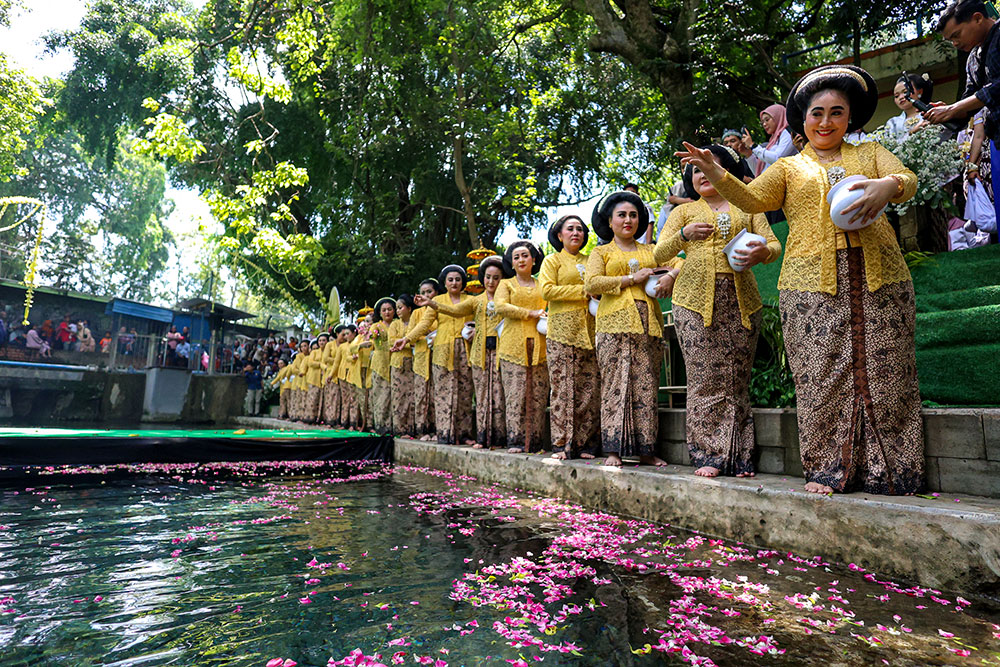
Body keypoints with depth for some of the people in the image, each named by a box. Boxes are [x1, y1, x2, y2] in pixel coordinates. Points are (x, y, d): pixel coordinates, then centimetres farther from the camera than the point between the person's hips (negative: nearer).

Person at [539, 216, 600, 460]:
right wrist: (583, 291, -7)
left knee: (590, 386, -1)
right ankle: (562, 443, -1)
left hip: (589, 330, 4)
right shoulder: (552, 260, 11)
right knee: (564, 386, -7)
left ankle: (584, 442, 7)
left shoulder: (590, 261, 23)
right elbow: (547, 290, -4)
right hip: (562, 329, -4)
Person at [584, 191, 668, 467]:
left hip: (647, 324, 3)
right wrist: (632, 279, -6)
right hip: (615, 323, -3)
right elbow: (591, 283, -3)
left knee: (646, 384, -1)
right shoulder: (601, 252, 14)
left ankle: (645, 449, 5)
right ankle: (614, 449, -4)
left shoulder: (651, 251, 23)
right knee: (616, 383, -8)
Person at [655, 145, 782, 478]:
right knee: (705, 379, -7)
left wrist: (763, 252, -13)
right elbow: (659, 255, 7)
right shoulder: (684, 211, 19)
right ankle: (708, 454, 0)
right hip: (695, 299, -1)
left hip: (740, 300, 1)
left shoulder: (747, 208, 21)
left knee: (737, 379, -1)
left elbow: (774, 244, 11)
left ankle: (738, 457, 6)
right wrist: (684, 234, -13)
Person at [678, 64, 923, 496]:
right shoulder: (789, 167, 19)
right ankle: (830, 468, 5)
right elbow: (753, 200, 1)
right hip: (811, 282, -1)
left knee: (883, 372, -1)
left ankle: (886, 470, 9)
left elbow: (907, 180, 4)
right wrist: (717, 176, -16)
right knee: (823, 376, -5)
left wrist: (889, 186, -21)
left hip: (879, 279, 1)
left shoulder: (871, 153, 22)